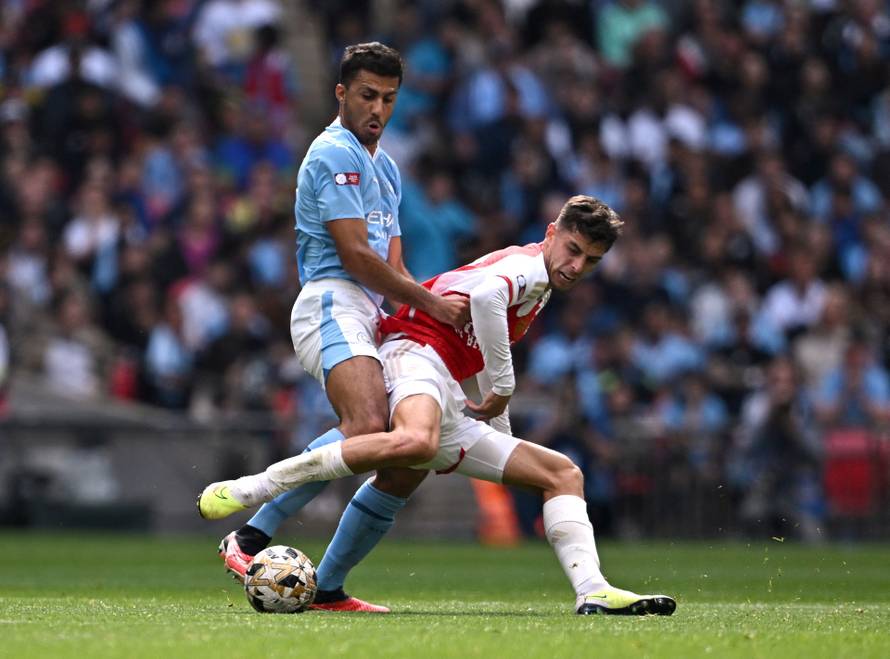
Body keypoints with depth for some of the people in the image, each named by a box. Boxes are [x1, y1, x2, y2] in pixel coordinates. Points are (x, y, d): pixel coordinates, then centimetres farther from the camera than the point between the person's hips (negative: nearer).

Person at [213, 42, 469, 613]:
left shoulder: (386, 169, 26)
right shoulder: (334, 153, -5)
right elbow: (354, 254, -13)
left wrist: (436, 306, 6)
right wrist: (430, 303, -11)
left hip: (370, 319, 10)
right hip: (332, 305, -10)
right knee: (367, 427, -32)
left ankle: (325, 586, -2)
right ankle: (251, 537, -27)